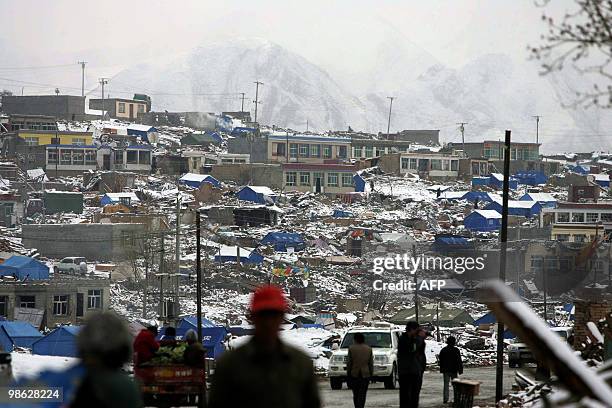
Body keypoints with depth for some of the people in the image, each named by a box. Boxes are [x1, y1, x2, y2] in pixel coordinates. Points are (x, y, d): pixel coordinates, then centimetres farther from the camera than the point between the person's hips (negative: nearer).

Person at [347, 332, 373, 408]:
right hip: (365, 374, 1)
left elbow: (349, 363, -4)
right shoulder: (369, 349, 1)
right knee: (362, 394, 2)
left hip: (354, 374, -1)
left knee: (355, 394, 12)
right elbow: (371, 364, 3)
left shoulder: (351, 348, -6)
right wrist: (371, 374, 12)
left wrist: (348, 374, 4)